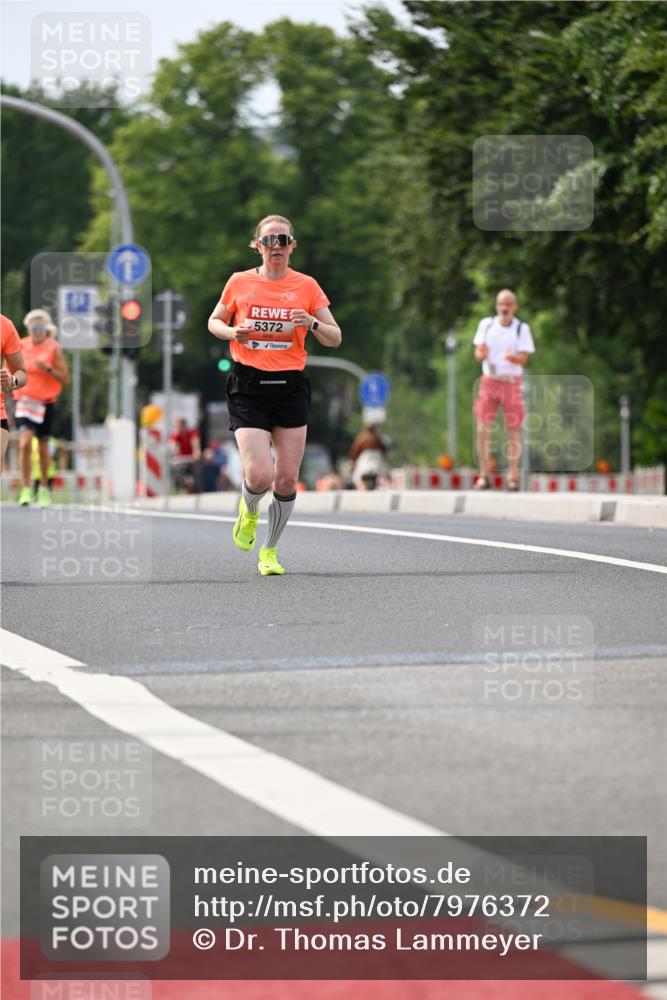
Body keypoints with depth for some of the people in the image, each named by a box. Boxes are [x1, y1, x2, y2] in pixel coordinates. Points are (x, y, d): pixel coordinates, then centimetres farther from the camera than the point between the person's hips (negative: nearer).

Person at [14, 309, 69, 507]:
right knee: (25, 443, -17)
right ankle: (26, 489, -13)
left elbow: (65, 379, -8)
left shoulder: (54, 348, -4)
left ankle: (44, 488, 28)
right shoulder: (22, 346, 3)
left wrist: (47, 368, -21)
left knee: (43, 447, 9)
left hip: (46, 403, -1)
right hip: (25, 400, 1)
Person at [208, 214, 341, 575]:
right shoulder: (239, 282, 3)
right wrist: (232, 332, -6)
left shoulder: (306, 285, 3)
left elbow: (334, 339, 4)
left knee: (287, 480, 1)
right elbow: (215, 321, 17)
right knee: (260, 475, -16)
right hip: (248, 386, -2)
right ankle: (248, 511, 20)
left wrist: (313, 323, -17)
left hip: (291, 386, 2)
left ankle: (270, 552, 22)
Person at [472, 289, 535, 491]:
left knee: (513, 430, -2)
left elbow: (523, 359, -6)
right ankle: (484, 476, 1)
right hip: (489, 381, 2)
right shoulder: (486, 324, 8)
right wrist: (481, 353, -16)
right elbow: (478, 353, 7)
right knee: (483, 430, -6)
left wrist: (512, 357, -28)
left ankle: (513, 477, 4)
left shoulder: (522, 328, 1)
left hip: (511, 382, -2)